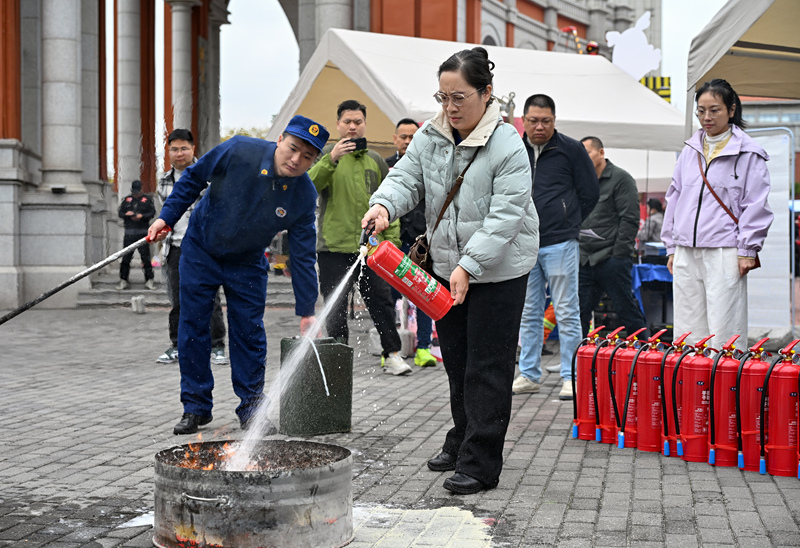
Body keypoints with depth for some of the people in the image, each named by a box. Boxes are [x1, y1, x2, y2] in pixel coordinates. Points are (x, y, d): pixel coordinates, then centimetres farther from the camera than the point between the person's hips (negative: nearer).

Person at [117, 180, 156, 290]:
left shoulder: (147, 199, 6)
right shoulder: (127, 199, 15)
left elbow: (152, 213, 1)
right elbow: (120, 213, 15)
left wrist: (142, 216, -13)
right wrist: (126, 214, -6)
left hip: (142, 232, -3)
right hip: (129, 232, 3)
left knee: (145, 256, -4)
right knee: (126, 257, 2)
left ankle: (149, 280, 1)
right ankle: (124, 280, 9)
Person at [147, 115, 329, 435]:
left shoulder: (305, 195, -20)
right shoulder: (238, 151, -27)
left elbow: (303, 257, -14)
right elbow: (194, 177, -8)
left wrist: (306, 312, -14)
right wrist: (167, 217, -10)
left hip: (247, 264, 1)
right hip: (200, 250, -1)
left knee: (249, 333, 0)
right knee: (193, 328, 2)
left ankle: (251, 411, 12)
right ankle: (196, 408, 13)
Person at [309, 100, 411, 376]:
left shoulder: (376, 161, 14)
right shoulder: (326, 155, 2)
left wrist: (392, 239, 6)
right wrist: (331, 160, -27)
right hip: (334, 248, -3)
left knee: (382, 302, 5)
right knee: (336, 308, 2)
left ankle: (392, 354, 15)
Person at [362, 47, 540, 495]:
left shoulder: (508, 146, -18)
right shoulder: (430, 137, 1)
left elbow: (505, 215, -22)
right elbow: (406, 178, -2)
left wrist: (468, 265, -29)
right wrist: (384, 205, -26)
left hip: (499, 270, -6)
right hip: (447, 266, 7)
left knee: (487, 369, -3)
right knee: (456, 361, 17)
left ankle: (481, 464, 3)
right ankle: (462, 442, 34)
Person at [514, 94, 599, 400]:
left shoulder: (571, 150, 0)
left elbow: (590, 193, 5)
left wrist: (566, 224, 7)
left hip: (560, 245, -4)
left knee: (567, 313, -1)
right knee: (528, 313, 10)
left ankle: (571, 377, 4)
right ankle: (529, 375, 18)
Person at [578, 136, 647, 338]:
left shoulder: (621, 178, -3)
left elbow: (630, 220, -10)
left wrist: (618, 255, -14)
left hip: (612, 260, -6)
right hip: (585, 261, 7)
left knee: (628, 313, -1)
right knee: (579, 314, 3)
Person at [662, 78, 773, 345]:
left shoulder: (748, 153, -1)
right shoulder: (690, 150, 15)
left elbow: (756, 205, -3)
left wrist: (747, 251, -8)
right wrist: (672, 247, 15)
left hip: (724, 254, -5)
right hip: (686, 253, 5)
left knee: (724, 333, -6)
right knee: (688, 331, 7)